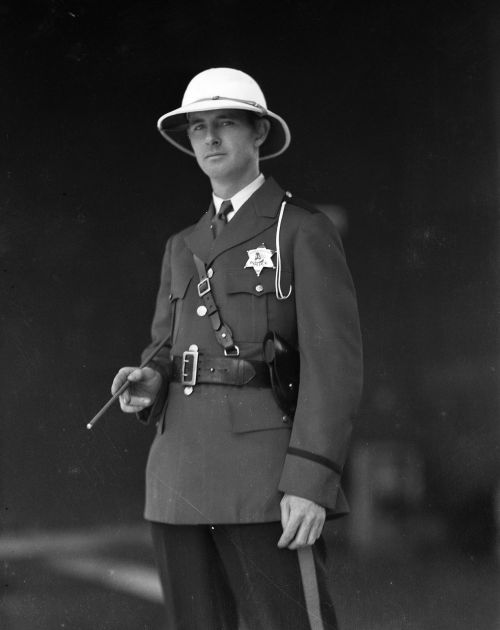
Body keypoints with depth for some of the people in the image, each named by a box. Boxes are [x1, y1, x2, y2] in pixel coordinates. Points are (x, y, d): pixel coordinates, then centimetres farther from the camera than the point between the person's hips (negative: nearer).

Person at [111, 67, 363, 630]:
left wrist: (311, 482, -18)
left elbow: (334, 358, -8)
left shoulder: (305, 230, 1)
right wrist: (149, 383, -2)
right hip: (179, 474, 6)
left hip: (265, 476, -6)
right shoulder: (183, 246, 21)